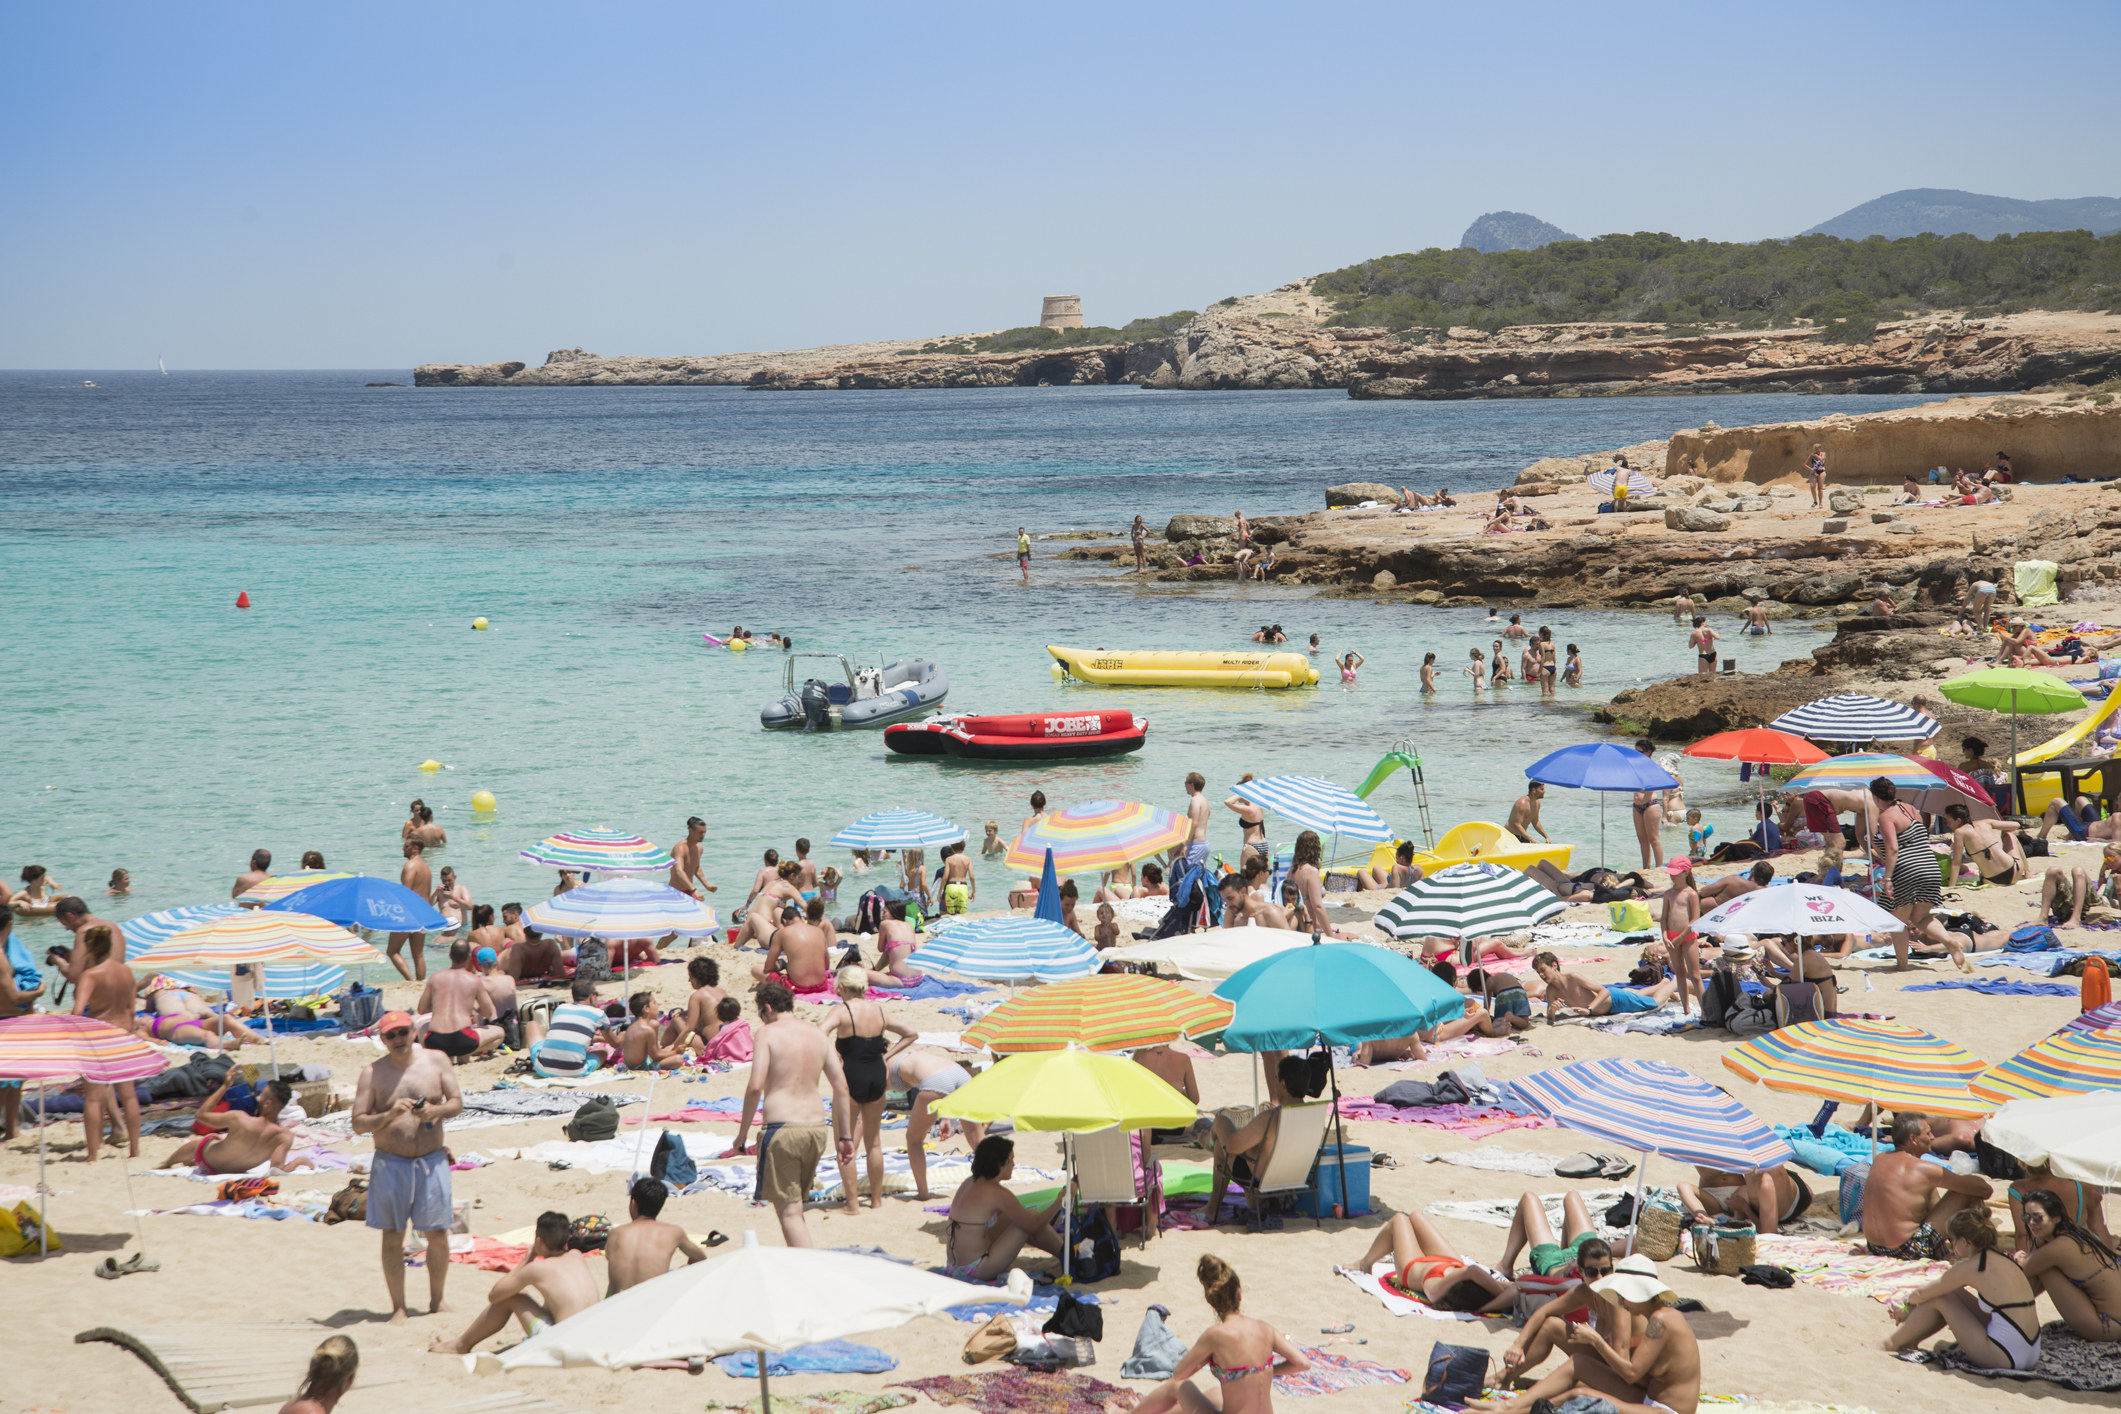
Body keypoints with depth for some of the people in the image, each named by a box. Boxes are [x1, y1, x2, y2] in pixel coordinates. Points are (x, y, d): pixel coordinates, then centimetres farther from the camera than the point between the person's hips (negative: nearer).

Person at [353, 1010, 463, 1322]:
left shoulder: (436, 1061, 3)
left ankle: (436, 1301, 21)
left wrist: (435, 1111, -17)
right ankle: (398, 1307, 9)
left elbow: (457, 1102, 4)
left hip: (432, 1161, 1)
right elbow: (358, 1123, -5)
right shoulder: (372, 1072, -3)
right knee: (392, 1236, 2)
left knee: (437, 1234, 5)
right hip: (390, 1164, -1)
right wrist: (389, 1115, -22)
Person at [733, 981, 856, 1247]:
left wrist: (742, 1133, -6)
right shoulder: (816, 1034, 13)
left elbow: (755, 1086, -14)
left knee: (788, 1210, -4)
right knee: (795, 1205, 22)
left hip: (782, 1127, -6)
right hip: (818, 1127, 6)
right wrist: (845, 1137, 16)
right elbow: (841, 1087, 11)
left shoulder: (768, 1033, -4)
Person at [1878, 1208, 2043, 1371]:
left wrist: (1907, 1304, 25)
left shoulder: (1972, 1267, -13)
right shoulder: (2002, 1259, 10)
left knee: (1939, 1299, 4)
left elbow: (1922, 1295, 1)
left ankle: (1890, 1344, 19)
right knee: (1956, 1294, 18)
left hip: (2006, 1357, -8)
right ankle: (1909, 1340, 29)